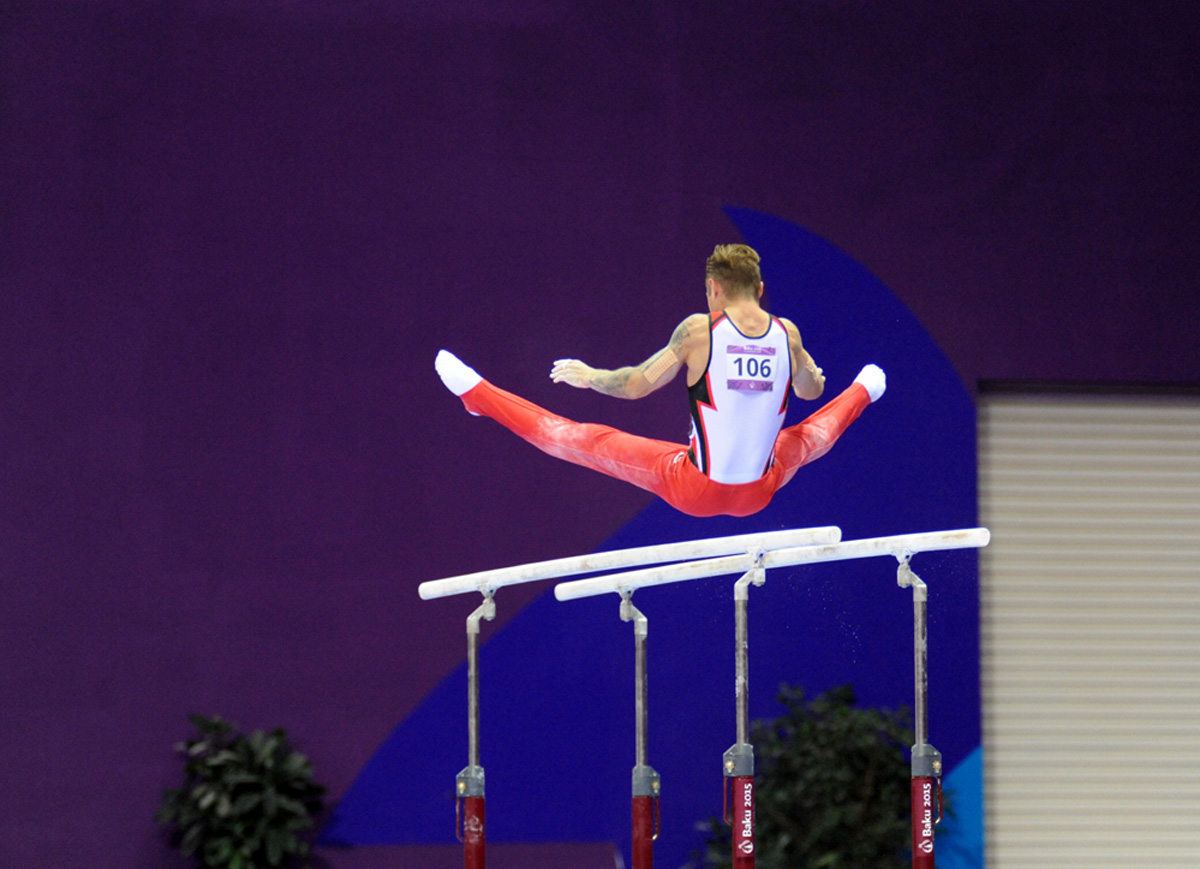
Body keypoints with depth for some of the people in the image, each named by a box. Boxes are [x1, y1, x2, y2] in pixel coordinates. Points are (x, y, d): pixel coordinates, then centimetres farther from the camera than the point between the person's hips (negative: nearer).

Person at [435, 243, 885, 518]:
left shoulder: (699, 331, -15)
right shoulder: (788, 333, -2)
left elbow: (635, 385, -7)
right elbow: (812, 390, 18)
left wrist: (587, 377, 12)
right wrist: (812, 373, 43)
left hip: (695, 490, -4)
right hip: (758, 492, 4)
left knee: (587, 440, 5)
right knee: (810, 435, 35)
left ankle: (477, 392, 11)